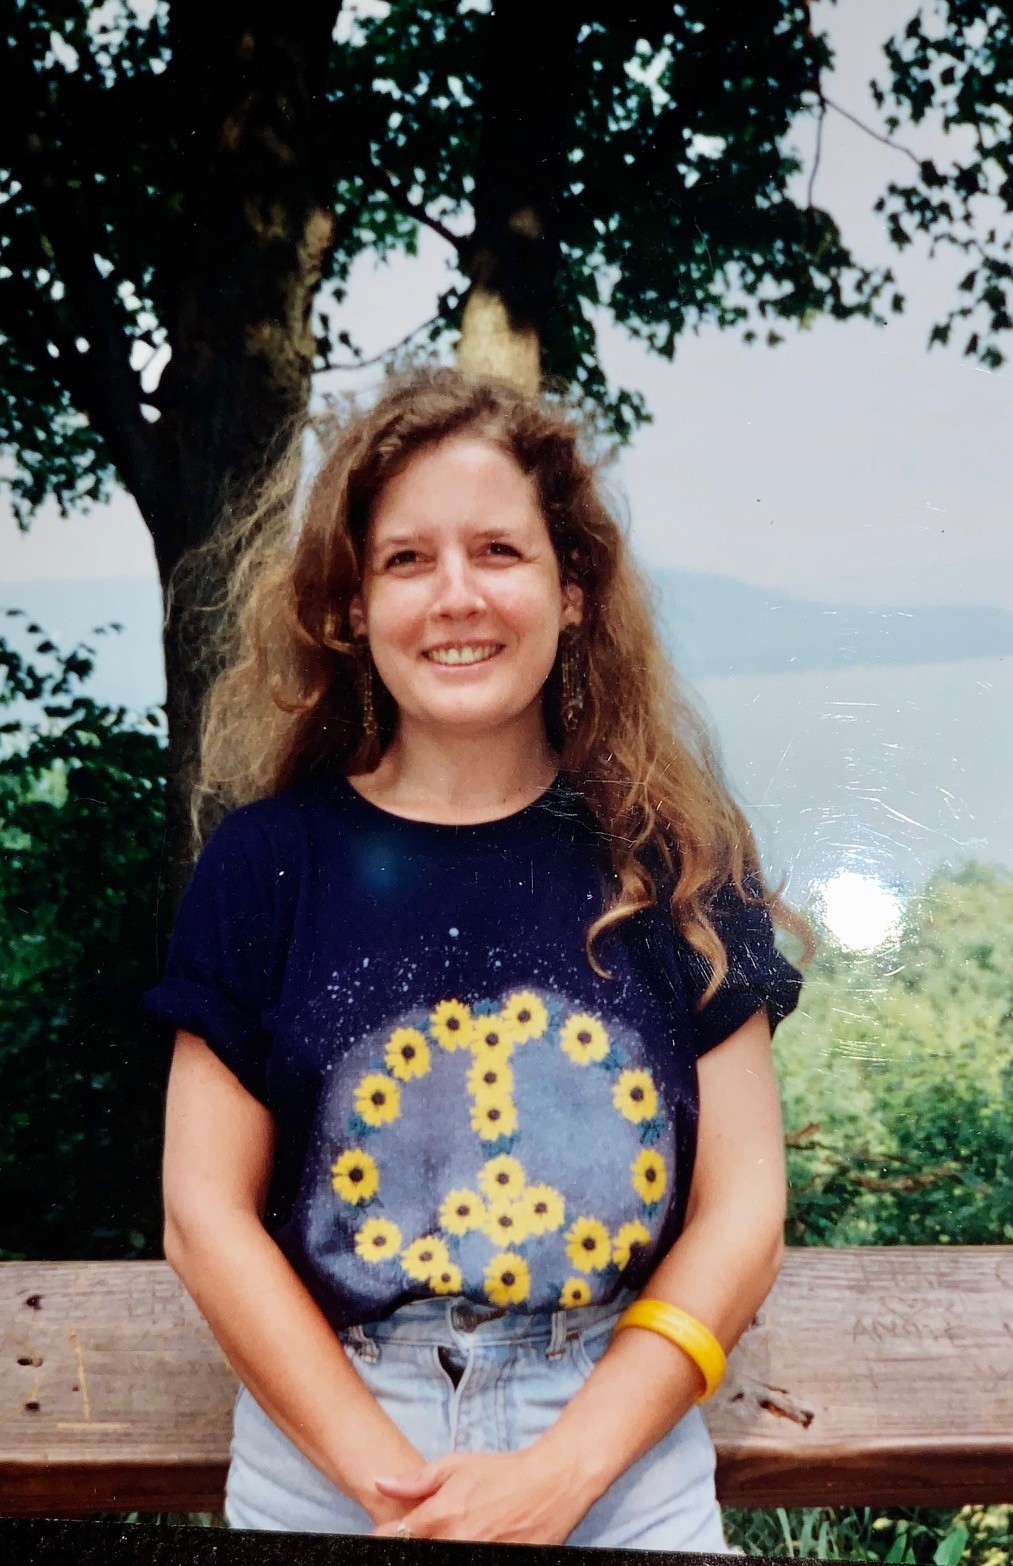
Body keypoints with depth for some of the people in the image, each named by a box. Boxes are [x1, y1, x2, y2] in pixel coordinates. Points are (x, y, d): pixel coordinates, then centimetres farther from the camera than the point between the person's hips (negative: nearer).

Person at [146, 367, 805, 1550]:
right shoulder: (268, 860, -5)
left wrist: (558, 1474, -12)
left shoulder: (675, 861, -4)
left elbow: (741, 1210, -4)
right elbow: (205, 1212, -5)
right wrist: (387, 1475, -12)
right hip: (323, 1467, 0)